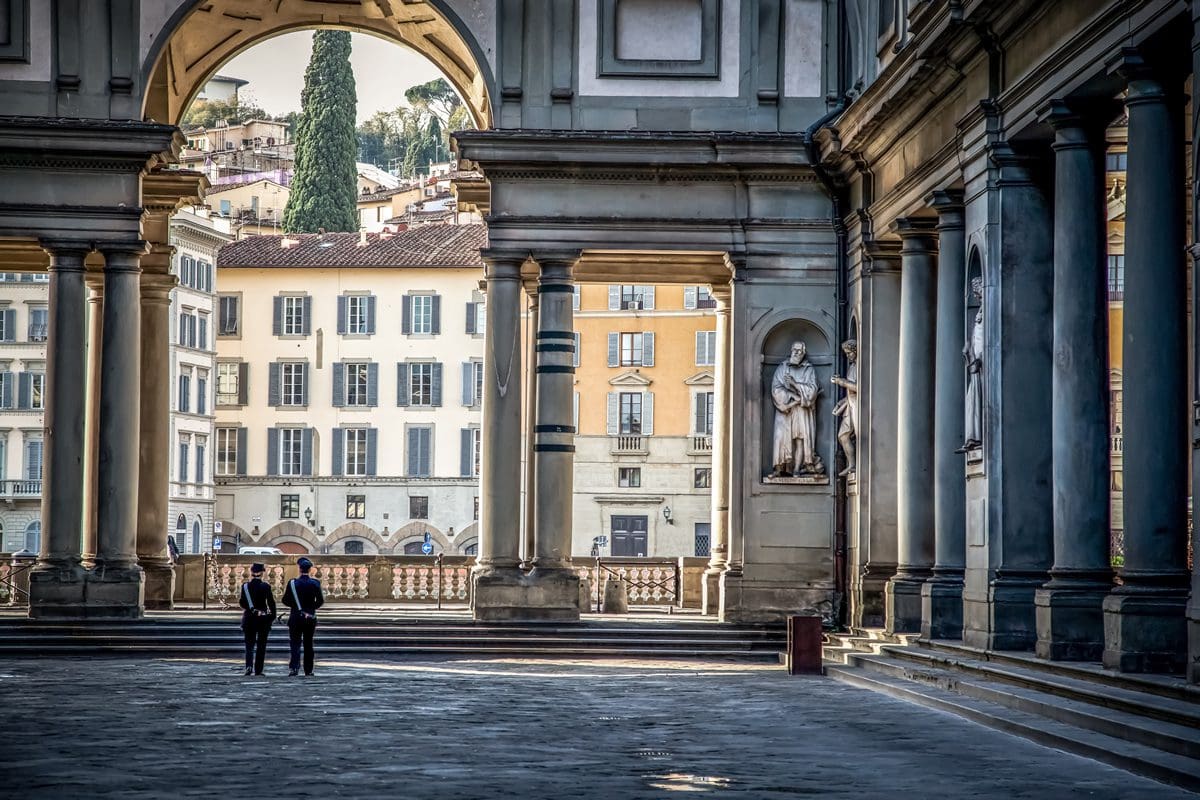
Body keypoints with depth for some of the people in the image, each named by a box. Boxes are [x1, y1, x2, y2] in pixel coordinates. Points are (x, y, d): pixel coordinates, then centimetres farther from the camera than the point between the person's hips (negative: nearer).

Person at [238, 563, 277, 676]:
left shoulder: (245, 586, -4)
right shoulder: (266, 586, -7)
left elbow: (243, 603, -5)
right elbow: (271, 603, -6)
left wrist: (239, 601, 17)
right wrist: (273, 616, 4)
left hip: (249, 617, 1)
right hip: (263, 619, -1)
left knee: (249, 643, 6)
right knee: (261, 645, 8)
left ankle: (249, 666, -16)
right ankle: (258, 670, 8)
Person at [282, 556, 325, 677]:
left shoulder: (292, 583, -6)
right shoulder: (315, 583, -4)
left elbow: (285, 600, -4)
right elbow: (320, 601, -4)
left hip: (296, 617, -1)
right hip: (311, 618, 1)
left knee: (295, 643, -1)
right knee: (308, 644, 12)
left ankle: (294, 667, -20)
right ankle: (308, 670, 15)